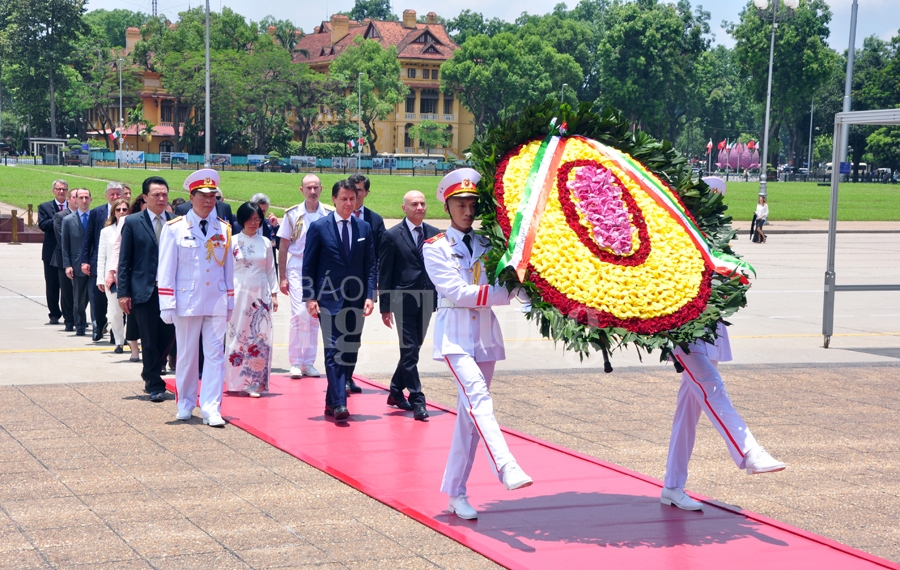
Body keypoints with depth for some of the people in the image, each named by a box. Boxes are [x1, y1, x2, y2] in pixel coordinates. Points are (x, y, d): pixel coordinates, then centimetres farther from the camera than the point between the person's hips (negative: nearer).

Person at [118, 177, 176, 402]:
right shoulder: (132, 222, 0)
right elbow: (124, 261, 0)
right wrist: (123, 292, -6)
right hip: (144, 290, -2)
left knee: (168, 336, 5)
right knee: (150, 341, 1)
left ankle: (149, 374, 30)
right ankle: (154, 385, 13)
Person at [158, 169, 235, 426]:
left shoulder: (224, 229, 7)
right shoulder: (174, 229, -2)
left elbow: (229, 269, 11)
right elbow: (166, 270, -3)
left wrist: (230, 302, 11)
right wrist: (167, 306, -7)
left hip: (217, 303, 2)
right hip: (187, 302, -2)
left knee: (215, 355, -3)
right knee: (187, 356, 8)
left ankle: (211, 410, -2)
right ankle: (185, 406, 22)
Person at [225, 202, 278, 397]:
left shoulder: (265, 243, 8)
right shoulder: (233, 242, 1)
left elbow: (271, 270, 12)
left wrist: (274, 294, 7)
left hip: (260, 295, 2)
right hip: (239, 293, -2)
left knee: (260, 336, -2)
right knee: (238, 334, 0)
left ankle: (254, 382, 1)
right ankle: (237, 380, 8)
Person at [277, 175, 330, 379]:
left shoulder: (329, 215, 0)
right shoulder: (292, 214, 0)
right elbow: (283, 247, 2)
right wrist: (283, 277, -3)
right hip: (297, 268, -2)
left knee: (314, 317, 7)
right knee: (299, 314, -11)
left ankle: (308, 362, 15)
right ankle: (295, 363, -3)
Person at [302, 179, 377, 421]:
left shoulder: (364, 228, 9)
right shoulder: (319, 227, 0)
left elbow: (370, 265, 9)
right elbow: (308, 266, 1)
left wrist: (370, 296, -3)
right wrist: (309, 298, -7)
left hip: (356, 301, 4)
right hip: (329, 299, -4)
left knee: (350, 353, 6)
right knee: (334, 351, -11)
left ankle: (332, 401, 16)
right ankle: (338, 404, -15)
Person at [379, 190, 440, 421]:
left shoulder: (435, 234, 8)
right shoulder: (392, 236, -4)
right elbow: (384, 274, -4)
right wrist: (385, 307, -7)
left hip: (427, 301, 5)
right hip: (404, 301, -5)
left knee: (412, 350, 14)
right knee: (409, 351, -6)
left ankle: (396, 391, 30)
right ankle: (417, 400, -2)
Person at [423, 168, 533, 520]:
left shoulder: (486, 245, 14)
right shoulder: (436, 247, 0)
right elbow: (458, 292, -11)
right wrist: (507, 293, -15)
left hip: (485, 332, 5)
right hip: (455, 331, -5)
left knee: (470, 412, 5)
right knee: (477, 397, -25)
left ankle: (456, 492, 11)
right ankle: (506, 468, -40)